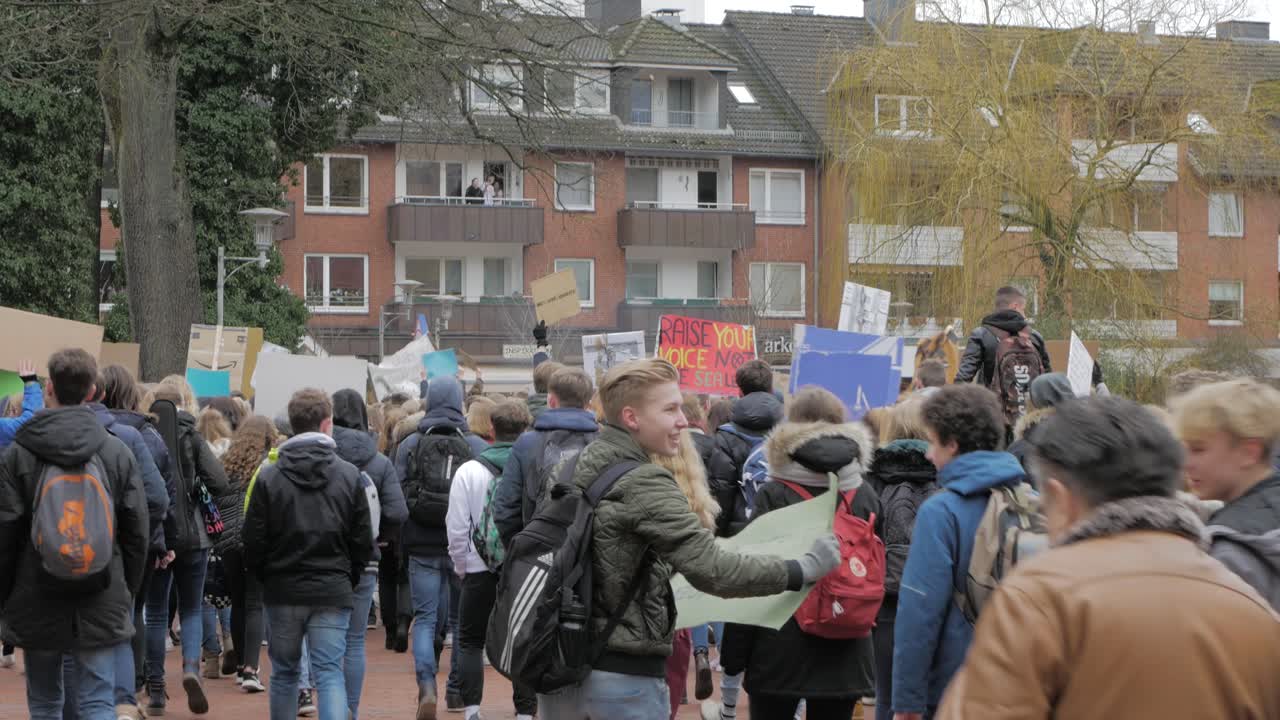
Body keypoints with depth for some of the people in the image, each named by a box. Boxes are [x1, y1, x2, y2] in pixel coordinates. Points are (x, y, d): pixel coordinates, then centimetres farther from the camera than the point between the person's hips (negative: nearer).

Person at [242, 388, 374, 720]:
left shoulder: (269, 476, -5)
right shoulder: (349, 475, -2)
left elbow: (253, 543, -3)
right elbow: (363, 542, 1)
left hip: (283, 592, 1)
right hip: (333, 593, 0)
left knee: (284, 672, 15)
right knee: (330, 672, -1)